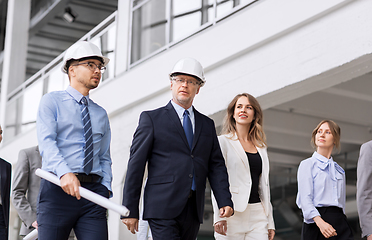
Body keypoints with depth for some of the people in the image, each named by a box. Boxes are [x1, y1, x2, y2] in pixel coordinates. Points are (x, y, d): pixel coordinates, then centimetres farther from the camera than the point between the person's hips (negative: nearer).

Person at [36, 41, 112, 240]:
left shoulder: (101, 114, 22)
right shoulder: (51, 101, 7)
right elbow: (46, 142, -9)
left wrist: (105, 188, 2)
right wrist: (64, 172, -26)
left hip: (93, 189, 4)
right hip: (58, 188, -4)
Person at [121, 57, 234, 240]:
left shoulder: (207, 124, 18)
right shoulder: (151, 118, 5)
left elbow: (216, 166, 13)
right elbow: (136, 164, 0)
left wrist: (225, 202, -2)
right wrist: (130, 210, -6)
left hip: (193, 211, 4)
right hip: (163, 207, -4)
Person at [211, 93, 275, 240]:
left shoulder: (261, 147, 18)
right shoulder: (223, 142, 4)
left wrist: (270, 221, 14)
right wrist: (219, 216, -14)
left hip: (258, 213, 4)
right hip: (233, 213, -4)